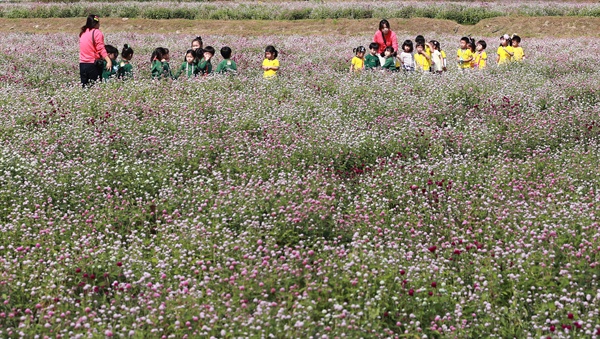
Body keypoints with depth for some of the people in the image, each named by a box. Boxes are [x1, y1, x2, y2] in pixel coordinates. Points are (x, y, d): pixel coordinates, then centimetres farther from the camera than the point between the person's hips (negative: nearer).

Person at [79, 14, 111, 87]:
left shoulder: (83, 33, 12)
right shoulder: (97, 33, -8)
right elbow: (101, 48, -17)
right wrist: (108, 61, -23)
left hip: (82, 64, 6)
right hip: (93, 64, -6)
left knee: (84, 86, 8)